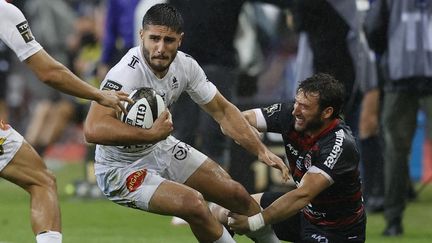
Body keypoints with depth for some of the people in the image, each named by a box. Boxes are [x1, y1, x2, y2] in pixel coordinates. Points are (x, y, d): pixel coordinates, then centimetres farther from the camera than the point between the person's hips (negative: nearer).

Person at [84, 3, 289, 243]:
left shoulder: (185, 65, -10)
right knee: (193, 203, -28)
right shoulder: (126, 73, -32)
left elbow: (222, 110, 3)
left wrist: (261, 151, -5)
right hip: (123, 170, -7)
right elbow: (93, 129, -45)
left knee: (237, 194, 6)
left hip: (162, 150, 7)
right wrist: (151, 134, -39)